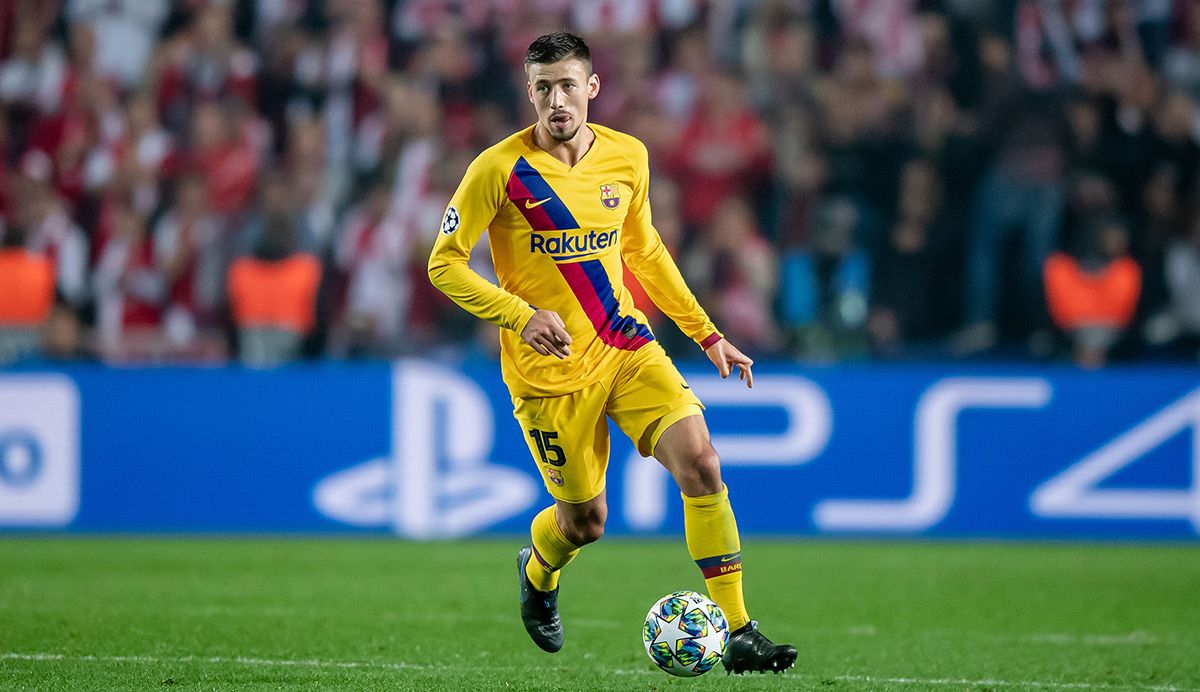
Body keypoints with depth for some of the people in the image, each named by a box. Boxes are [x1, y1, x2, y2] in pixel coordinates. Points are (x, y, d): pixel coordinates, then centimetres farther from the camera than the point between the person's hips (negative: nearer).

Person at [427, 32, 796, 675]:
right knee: (584, 521, 5)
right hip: (549, 370, -3)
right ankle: (538, 571, 44)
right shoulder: (500, 169, -13)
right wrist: (521, 316, -23)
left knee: (699, 459, -17)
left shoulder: (627, 157, 2)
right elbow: (444, 264, -9)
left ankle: (737, 633, -12)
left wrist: (706, 334, 16)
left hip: (626, 345, 3)